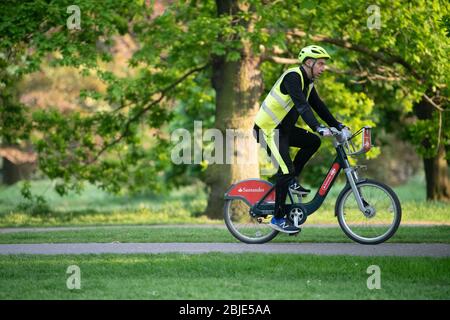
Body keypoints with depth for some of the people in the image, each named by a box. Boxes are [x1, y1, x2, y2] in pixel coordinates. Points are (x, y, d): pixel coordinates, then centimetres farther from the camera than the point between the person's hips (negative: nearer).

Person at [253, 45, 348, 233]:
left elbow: (318, 106, 13)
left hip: (284, 128, 9)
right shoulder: (293, 77, -20)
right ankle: (278, 218, -6)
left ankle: (292, 181, 9)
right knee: (286, 169, -14)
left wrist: (337, 125, 5)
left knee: (313, 141, -1)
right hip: (269, 129, -9)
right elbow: (301, 106, -32)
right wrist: (319, 128, -40)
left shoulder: (307, 82, 10)